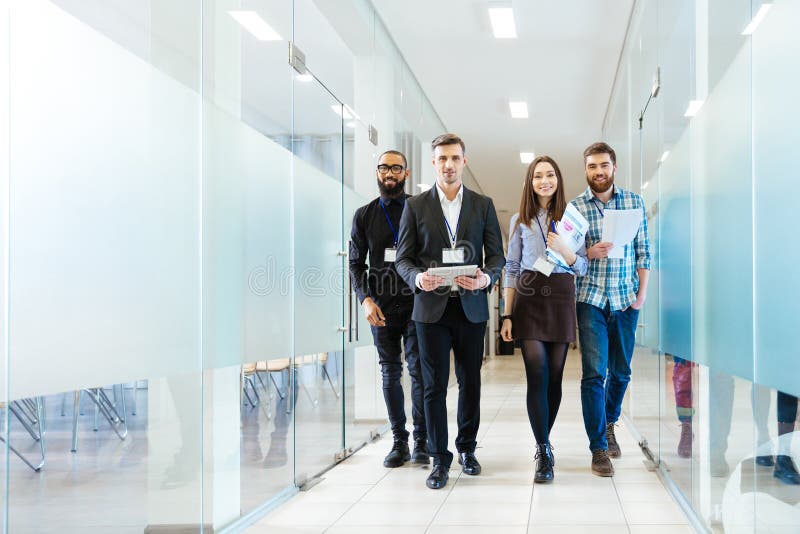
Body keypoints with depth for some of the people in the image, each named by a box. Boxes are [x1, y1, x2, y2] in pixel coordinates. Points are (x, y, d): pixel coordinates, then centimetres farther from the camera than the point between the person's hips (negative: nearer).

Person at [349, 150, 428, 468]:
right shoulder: (364, 215, 10)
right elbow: (356, 263, 9)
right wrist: (365, 299, -6)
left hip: (415, 303, -2)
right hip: (381, 307, 2)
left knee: (419, 370, -4)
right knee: (390, 373, 7)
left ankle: (421, 442, 5)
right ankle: (399, 442, 14)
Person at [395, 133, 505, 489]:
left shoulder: (483, 205, 9)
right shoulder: (415, 206, 6)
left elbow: (497, 256, 7)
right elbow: (403, 258, 4)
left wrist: (486, 278, -14)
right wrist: (417, 277, -18)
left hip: (471, 306, 1)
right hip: (431, 306, -1)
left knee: (470, 381, 9)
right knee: (435, 385, 0)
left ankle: (467, 448, 26)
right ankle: (440, 458, 7)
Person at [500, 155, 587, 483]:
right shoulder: (520, 221, 11)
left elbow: (583, 268, 9)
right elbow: (511, 269, 10)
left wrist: (564, 249, -12)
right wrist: (507, 315, 2)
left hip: (561, 298, 1)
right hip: (529, 298, -1)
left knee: (554, 376, 2)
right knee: (537, 375, -11)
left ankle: (543, 442, 19)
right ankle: (544, 452, -9)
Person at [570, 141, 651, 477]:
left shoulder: (634, 202, 5)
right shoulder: (575, 206, 0)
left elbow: (643, 250, 6)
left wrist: (642, 292, 0)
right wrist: (589, 253, -17)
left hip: (626, 299, 2)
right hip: (591, 299, -2)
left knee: (621, 371, 12)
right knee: (594, 373, -7)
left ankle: (608, 423, 37)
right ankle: (599, 449, -2)